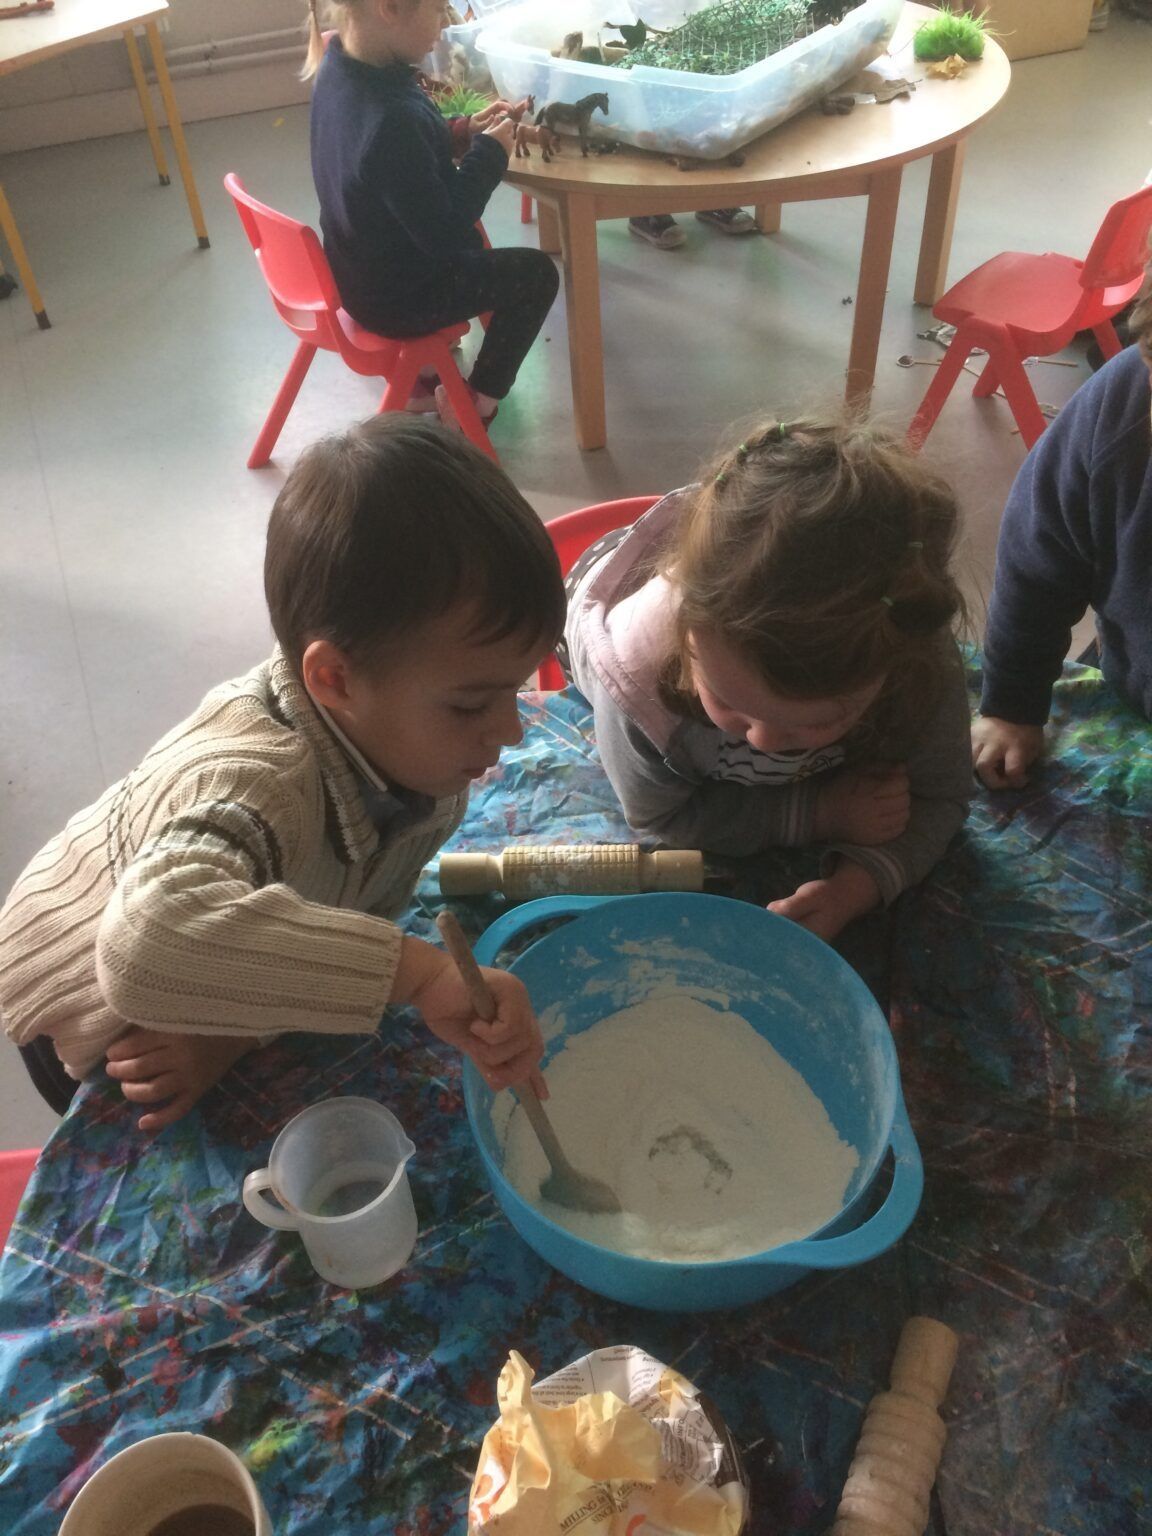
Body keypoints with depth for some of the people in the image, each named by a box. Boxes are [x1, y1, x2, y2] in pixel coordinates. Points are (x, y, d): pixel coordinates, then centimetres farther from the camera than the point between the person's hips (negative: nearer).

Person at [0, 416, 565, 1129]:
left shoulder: (426, 754, -24)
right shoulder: (258, 780, -48)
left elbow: (345, 922, -14)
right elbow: (149, 944, -67)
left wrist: (237, 1028, -27)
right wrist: (419, 971, -68)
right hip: (93, 1023, -5)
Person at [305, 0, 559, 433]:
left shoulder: (340, 64, -7)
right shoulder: (390, 118, -36)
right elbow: (443, 233, -27)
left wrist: (461, 132, 0)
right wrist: (489, 153, -15)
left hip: (360, 273, 9)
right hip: (395, 297, -8)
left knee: (469, 246, 35)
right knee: (536, 273, 10)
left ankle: (423, 374, 37)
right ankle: (474, 403, 21)